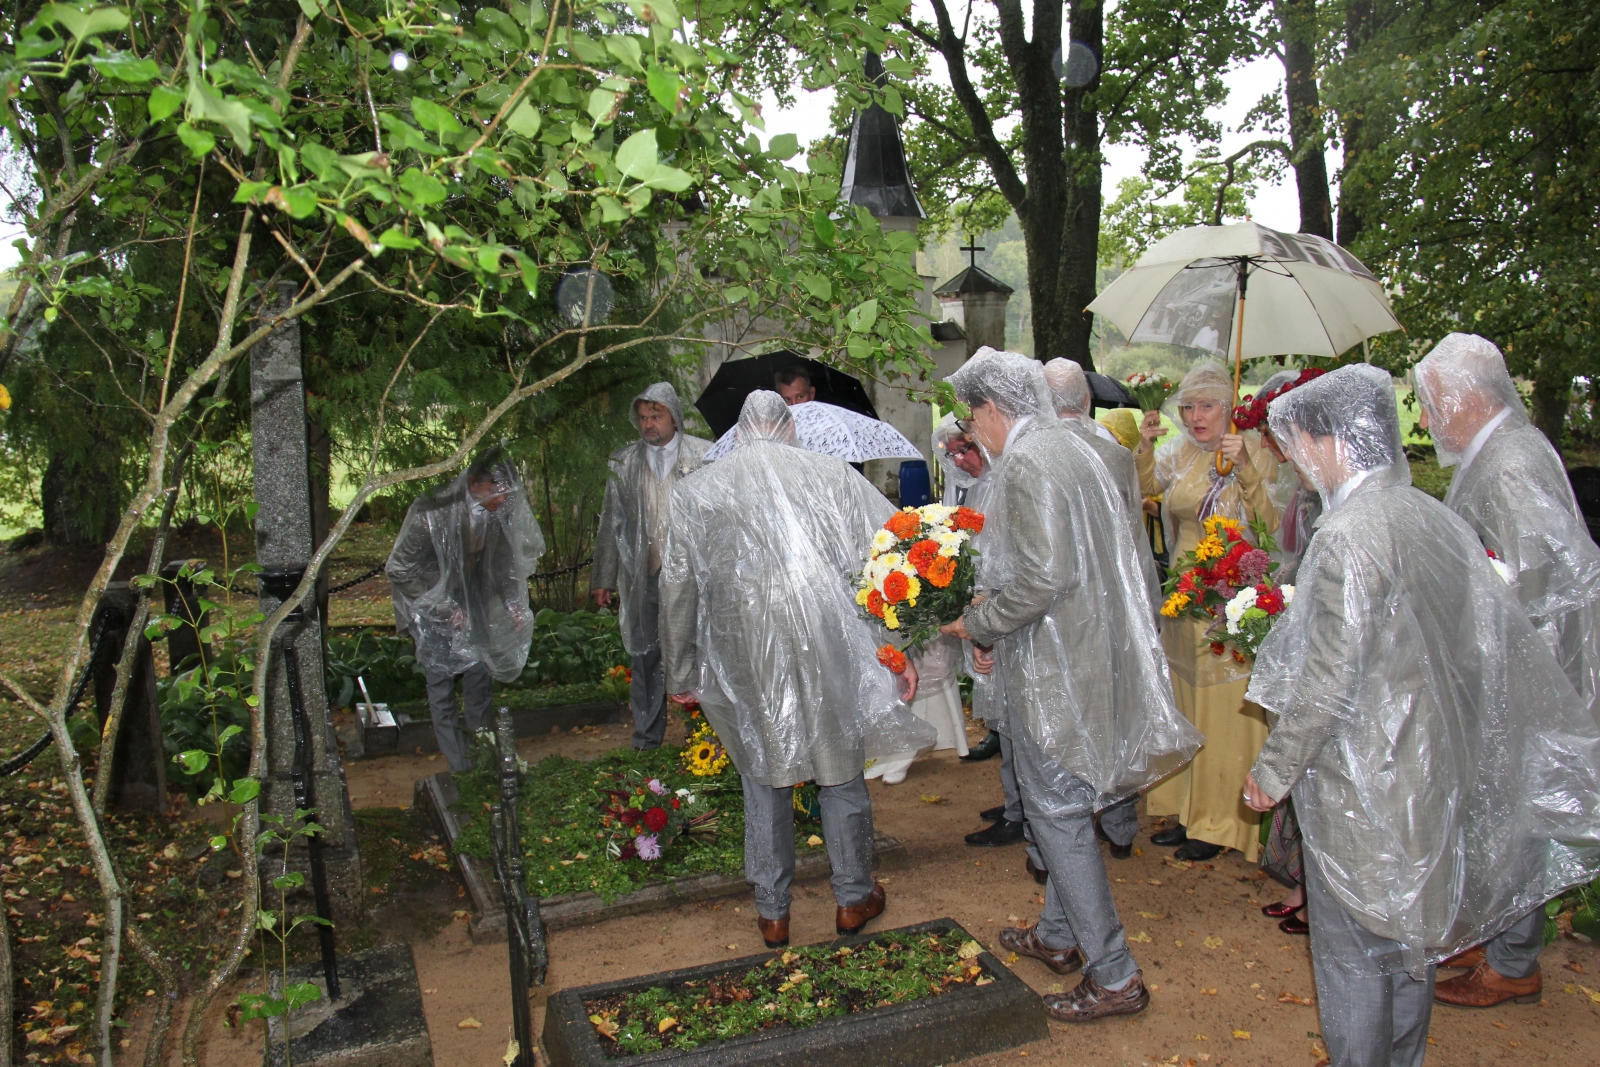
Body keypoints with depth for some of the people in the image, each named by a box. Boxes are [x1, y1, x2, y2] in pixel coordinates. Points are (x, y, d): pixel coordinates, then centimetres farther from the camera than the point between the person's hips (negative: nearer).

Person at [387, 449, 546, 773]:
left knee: (480, 670, 7)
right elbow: (399, 569, -22)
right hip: (428, 599, -5)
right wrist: (445, 610, -21)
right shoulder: (432, 511, -32)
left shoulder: (501, 512, -16)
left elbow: (504, 561, 4)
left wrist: (513, 604, -7)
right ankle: (460, 766, 4)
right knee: (442, 677, -4)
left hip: (470, 598, 5)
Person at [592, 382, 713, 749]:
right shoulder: (624, 462, 10)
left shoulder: (704, 456, 2)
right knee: (647, 657, 8)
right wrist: (603, 578, 10)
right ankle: (647, 736, 21)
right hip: (645, 578, 2)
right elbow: (611, 523, 13)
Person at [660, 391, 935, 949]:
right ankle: (854, 898, 31)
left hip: (745, 660, 1)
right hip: (829, 653, 0)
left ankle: (772, 913, 27)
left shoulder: (693, 491, 4)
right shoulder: (834, 475, 0)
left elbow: (678, 590, 7)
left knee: (764, 782, 16)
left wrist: (681, 673, 16)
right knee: (842, 776, 16)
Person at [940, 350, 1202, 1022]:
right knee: (1061, 802, 21)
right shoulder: (1068, 446, 12)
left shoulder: (1026, 465, -18)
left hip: (1055, 664, -10)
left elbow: (1041, 580, -26)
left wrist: (975, 624, -11)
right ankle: (1060, 935, 37)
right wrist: (995, 631, 15)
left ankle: (1115, 976, 9)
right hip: (1087, 651, 10)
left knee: (1056, 811, 0)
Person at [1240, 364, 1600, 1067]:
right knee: (1411, 930, 23)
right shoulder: (1436, 517, 2)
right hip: (1434, 771, 8)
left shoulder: (1349, 535, -22)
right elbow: (1501, 645, 7)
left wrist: (1272, 769, -12)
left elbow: (1330, 680, -23)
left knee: (1352, 951, 7)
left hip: (1363, 782, -8)